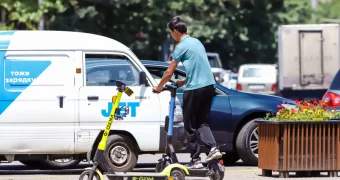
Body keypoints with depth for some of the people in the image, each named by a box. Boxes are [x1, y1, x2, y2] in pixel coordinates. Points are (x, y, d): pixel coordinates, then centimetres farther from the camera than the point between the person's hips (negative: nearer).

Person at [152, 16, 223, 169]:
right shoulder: (196, 42, 15)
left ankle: (196, 160, 2)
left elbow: (169, 72, -4)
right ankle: (213, 148, -6)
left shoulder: (182, 46, -9)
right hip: (209, 86, 8)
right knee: (202, 122, 15)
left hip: (194, 89, -8)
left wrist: (159, 87, 11)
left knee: (190, 126, 2)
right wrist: (183, 82, 30)